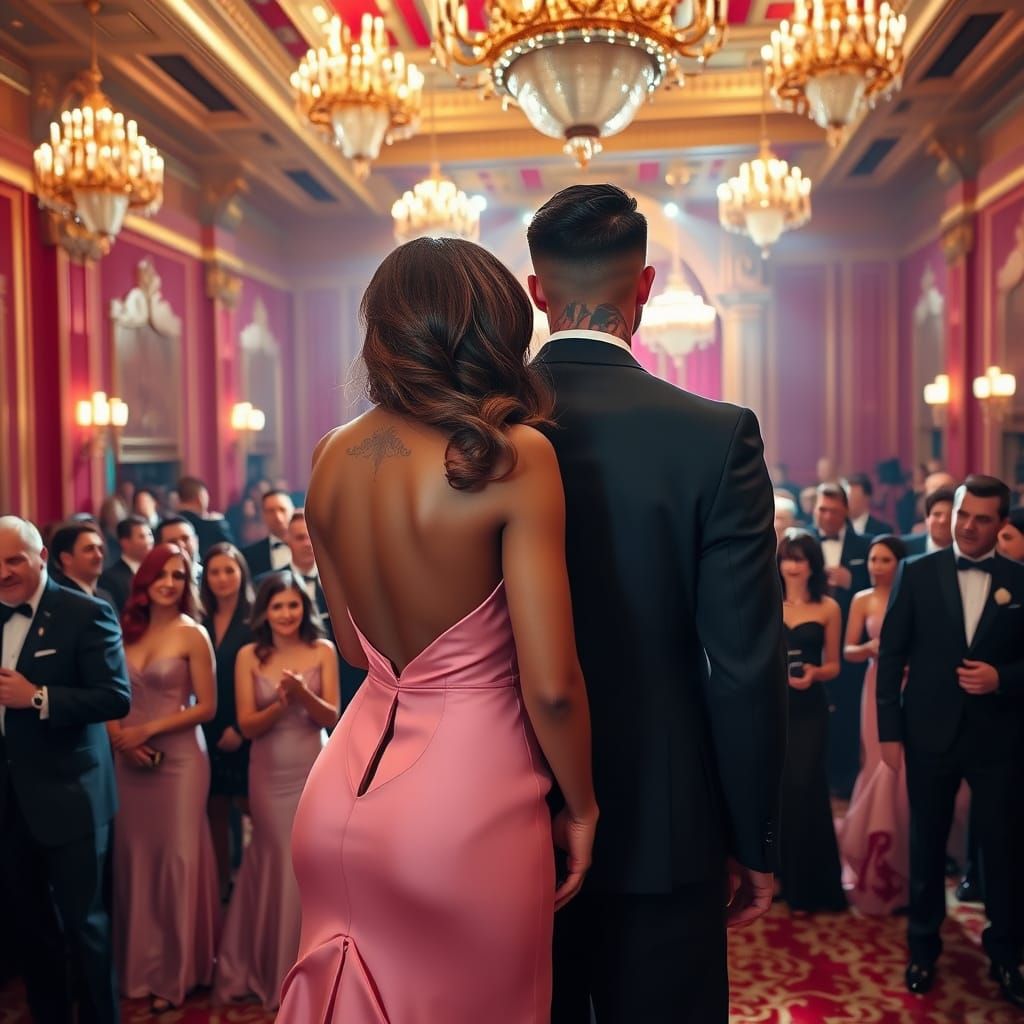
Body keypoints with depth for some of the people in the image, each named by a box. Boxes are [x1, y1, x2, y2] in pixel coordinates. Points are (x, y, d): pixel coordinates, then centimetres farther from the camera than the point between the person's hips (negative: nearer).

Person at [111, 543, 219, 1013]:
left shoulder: (192, 634, -7)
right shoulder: (126, 630, 6)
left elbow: (206, 707, -9)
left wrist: (149, 730, -12)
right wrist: (119, 736, -7)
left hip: (179, 759, -4)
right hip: (128, 759, 4)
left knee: (176, 859, 2)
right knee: (133, 856, 9)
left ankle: (175, 972, 17)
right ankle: (138, 963, 25)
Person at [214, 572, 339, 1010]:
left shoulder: (323, 650, -3)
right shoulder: (250, 656, -3)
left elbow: (332, 718, -6)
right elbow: (247, 725, -5)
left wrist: (303, 695, -23)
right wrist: (280, 704, -22)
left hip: (312, 769, 0)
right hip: (269, 773, 0)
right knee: (275, 862, 9)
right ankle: (272, 966, 27)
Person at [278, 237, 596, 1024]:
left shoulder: (333, 458, 2)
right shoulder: (514, 455, -16)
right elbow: (551, 683, -15)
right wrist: (583, 807, 0)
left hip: (346, 791, 5)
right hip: (465, 802, -5)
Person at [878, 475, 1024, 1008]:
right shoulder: (917, 572, -1)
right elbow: (891, 654, -1)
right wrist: (889, 730, -4)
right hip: (930, 735, 0)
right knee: (927, 846, 12)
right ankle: (923, 949, 29)